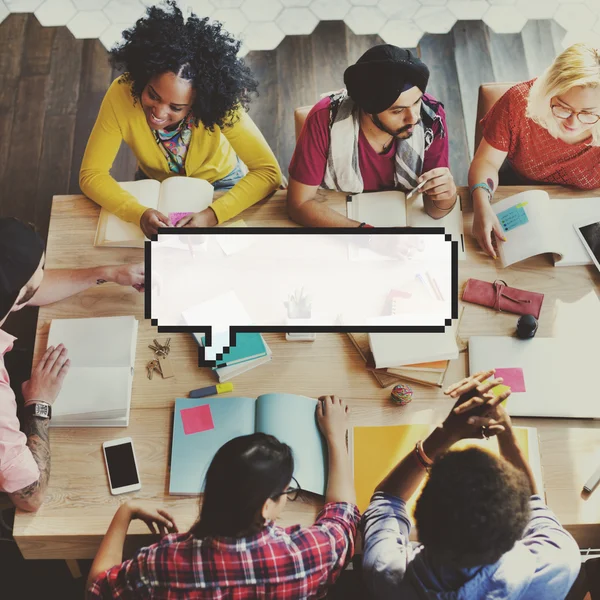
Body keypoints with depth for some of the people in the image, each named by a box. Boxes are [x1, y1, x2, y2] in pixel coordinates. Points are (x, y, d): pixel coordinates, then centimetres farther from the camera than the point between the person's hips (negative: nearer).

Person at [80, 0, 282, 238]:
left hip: (218, 183, 0)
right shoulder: (122, 94, -32)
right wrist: (139, 213, -45)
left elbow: (268, 171, -33)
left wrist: (213, 214, -48)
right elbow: (91, 174, -26)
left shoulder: (219, 105, -35)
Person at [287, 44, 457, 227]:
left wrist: (446, 195, -34)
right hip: (340, 220, -1)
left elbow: (434, 210, -12)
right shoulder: (326, 118, -26)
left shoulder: (431, 117, -20)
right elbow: (300, 203, -21)